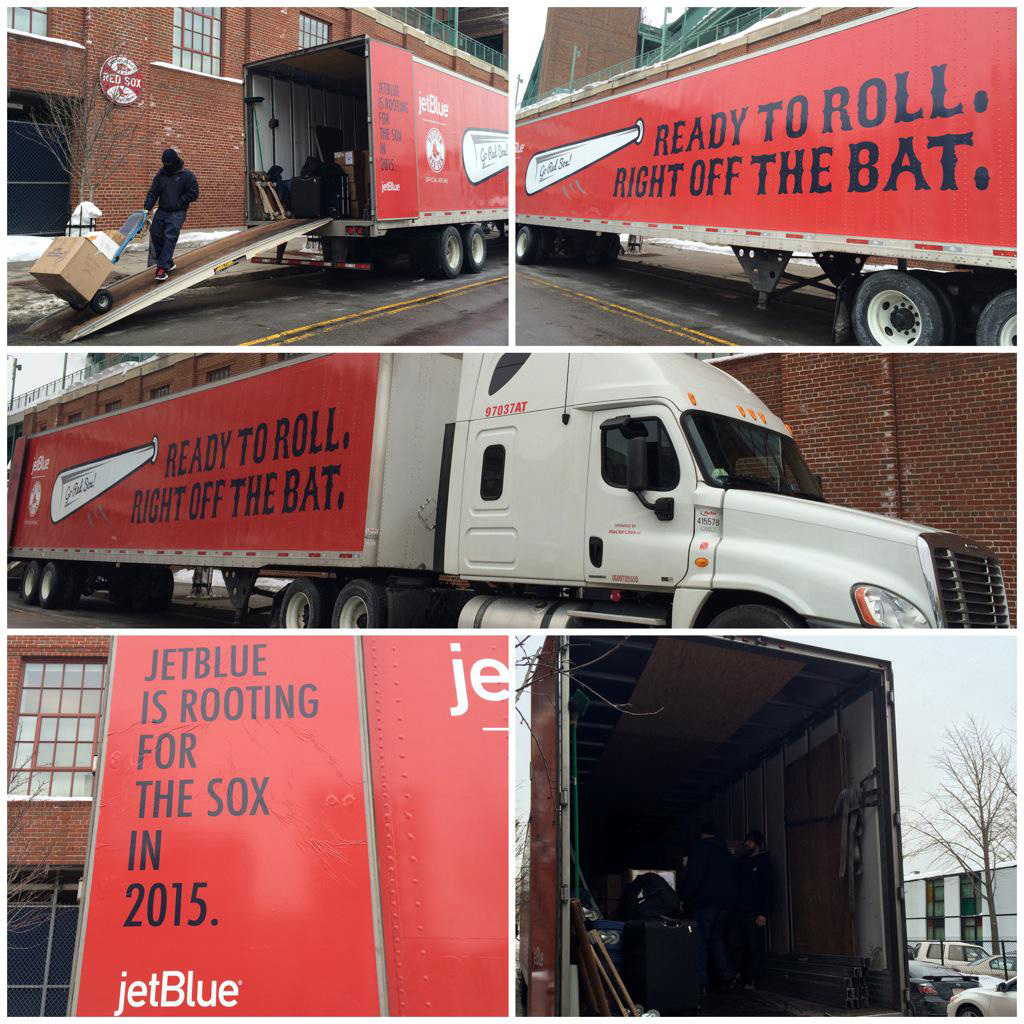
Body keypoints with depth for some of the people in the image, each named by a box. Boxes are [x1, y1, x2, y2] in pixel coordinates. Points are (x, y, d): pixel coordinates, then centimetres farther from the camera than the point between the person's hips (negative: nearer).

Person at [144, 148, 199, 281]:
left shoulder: (187, 175, -5)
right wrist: (147, 208, -8)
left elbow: (194, 194, -6)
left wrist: (179, 202, -11)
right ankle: (168, 262, 21)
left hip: (177, 213, -6)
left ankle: (163, 267, -16)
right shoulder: (160, 175, 6)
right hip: (162, 211, 6)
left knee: (170, 239, -15)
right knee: (156, 235, 4)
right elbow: (153, 193, 4)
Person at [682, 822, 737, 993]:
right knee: (717, 937, 16)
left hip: (705, 902, -7)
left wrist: (685, 899, -9)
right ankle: (727, 976, 5)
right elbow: (733, 878, 19)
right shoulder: (725, 851, 19)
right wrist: (729, 898, 20)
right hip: (726, 901, 7)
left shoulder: (700, 846, -4)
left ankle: (702, 983, -5)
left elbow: (694, 875, -13)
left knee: (700, 942, -3)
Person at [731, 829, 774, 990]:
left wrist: (764, 914, -13)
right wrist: (730, 910, 8)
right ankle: (740, 977, 9)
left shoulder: (763, 862, 1)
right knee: (738, 947, 1)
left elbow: (769, 890, -5)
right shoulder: (740, 862, 16)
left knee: (754, 948, -2)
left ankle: (750, 979, 5)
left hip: (754, 914, -4)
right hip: (737, 913, 4)